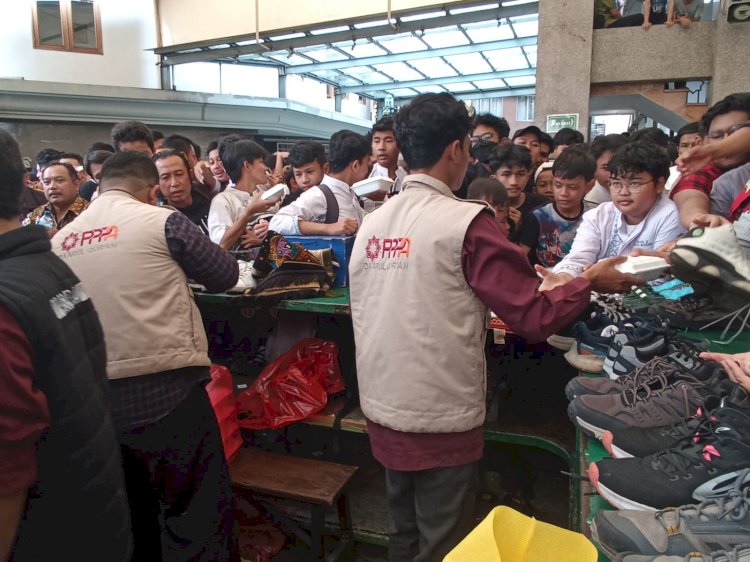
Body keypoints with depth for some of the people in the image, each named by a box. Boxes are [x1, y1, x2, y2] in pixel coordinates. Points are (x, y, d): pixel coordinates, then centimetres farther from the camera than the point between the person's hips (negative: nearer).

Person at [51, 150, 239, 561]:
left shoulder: (60, 240, 8)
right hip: (167, 387, -6)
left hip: (95, 393, 6)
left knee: (128, 510, 21)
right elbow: (225, 275, 1)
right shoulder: (161, 221, -6)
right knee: (196, 510, 5)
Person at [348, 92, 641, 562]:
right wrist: (590, 282, 2)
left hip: (382, 411, 7)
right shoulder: (467, 222, -16)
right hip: (441, 420, -6)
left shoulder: (372, 223, 3)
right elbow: (535, 318, -15)